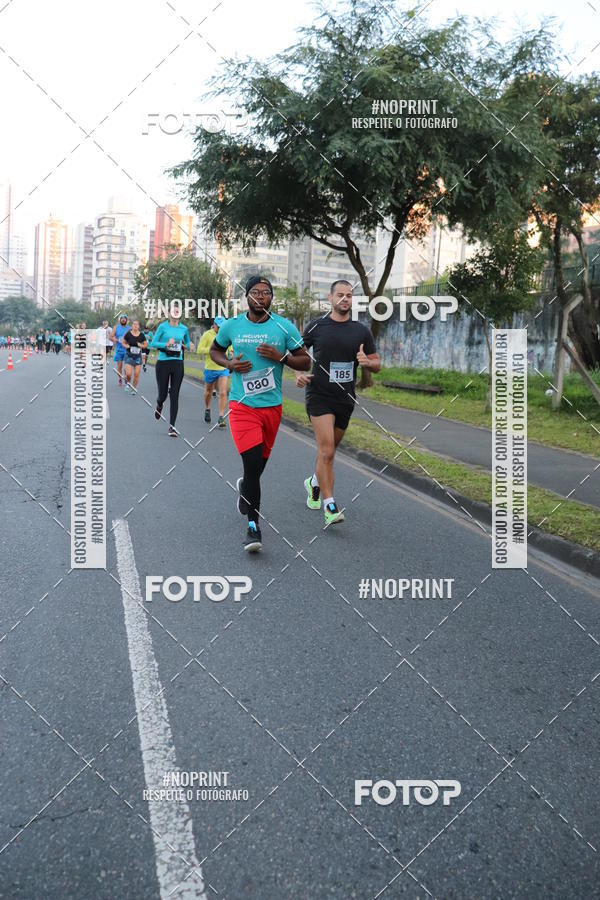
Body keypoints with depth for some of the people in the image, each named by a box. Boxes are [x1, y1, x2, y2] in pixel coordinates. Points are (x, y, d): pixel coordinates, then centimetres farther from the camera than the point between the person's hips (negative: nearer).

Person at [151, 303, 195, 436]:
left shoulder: (184, 328, 6)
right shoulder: (163, 326, -3)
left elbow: (187, 342, 22)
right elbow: (153, 343, -3)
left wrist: (190, 346, 0)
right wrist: (166, 344, -18)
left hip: (178, 364, 2)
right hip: (163, 363, -2)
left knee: (174, 395, -3)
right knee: (163, 394, 5)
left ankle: (172, 426, 1)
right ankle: (159, 406, 44)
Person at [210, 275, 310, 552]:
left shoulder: (285, 327, -1)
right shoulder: (231, 326, 1)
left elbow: (305, 362, 3)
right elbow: (214, 350, 17)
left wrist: (281, 356, -16)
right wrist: (229, 364, -4)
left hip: (272, 406, 2)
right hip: (242, 405, -2)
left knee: (259, 462, 17)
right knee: (252, 463, -14)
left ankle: (245, 487, 53)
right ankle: (253, 526, -4)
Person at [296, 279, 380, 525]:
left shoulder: (362, 331, 4)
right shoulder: (316, 326, -2)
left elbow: (377, 364, 9)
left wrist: (367, 362, -14)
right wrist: (299, 374, -9)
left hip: (346, 398, 4)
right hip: (319, 396, -3)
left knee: (328, 449, 17)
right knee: (326, 450, -16)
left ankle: (314, 483, 45)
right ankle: (329, 505, -13)